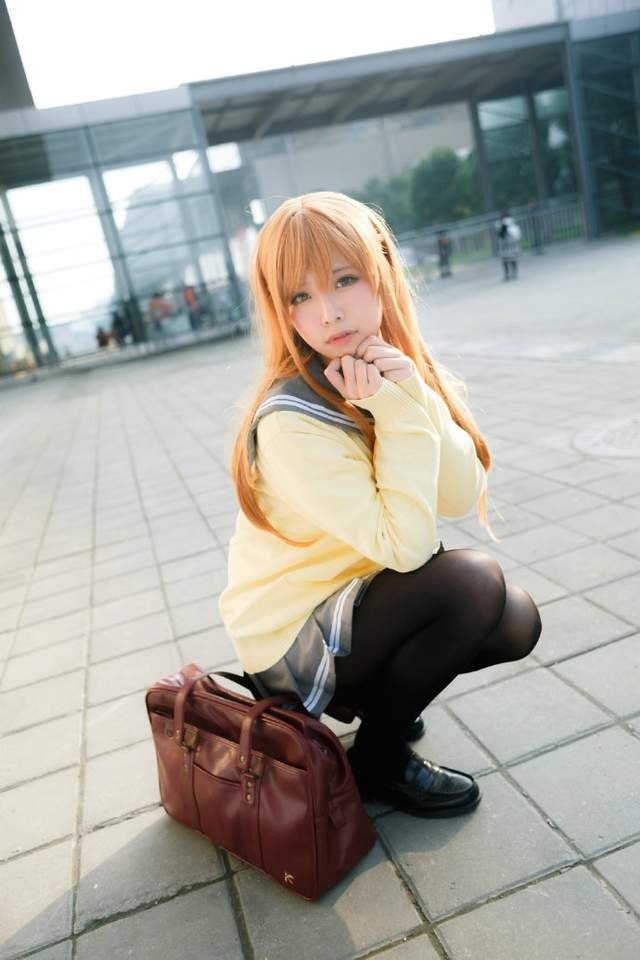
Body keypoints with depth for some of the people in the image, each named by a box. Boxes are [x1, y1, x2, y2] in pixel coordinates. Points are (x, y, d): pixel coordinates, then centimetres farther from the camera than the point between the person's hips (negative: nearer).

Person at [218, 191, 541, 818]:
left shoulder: (395, 369, -5)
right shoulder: (291, 422, -28)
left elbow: (463, 497, -13)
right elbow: (407, 545, -30)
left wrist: (414, 396, -25)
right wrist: (400, 413, -30)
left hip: (348, 600, 7)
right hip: (289, 643, -7)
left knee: (515, 622, -2)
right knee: (472, 583, -24)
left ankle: (377, 690, 18)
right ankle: (378, 757, 0)